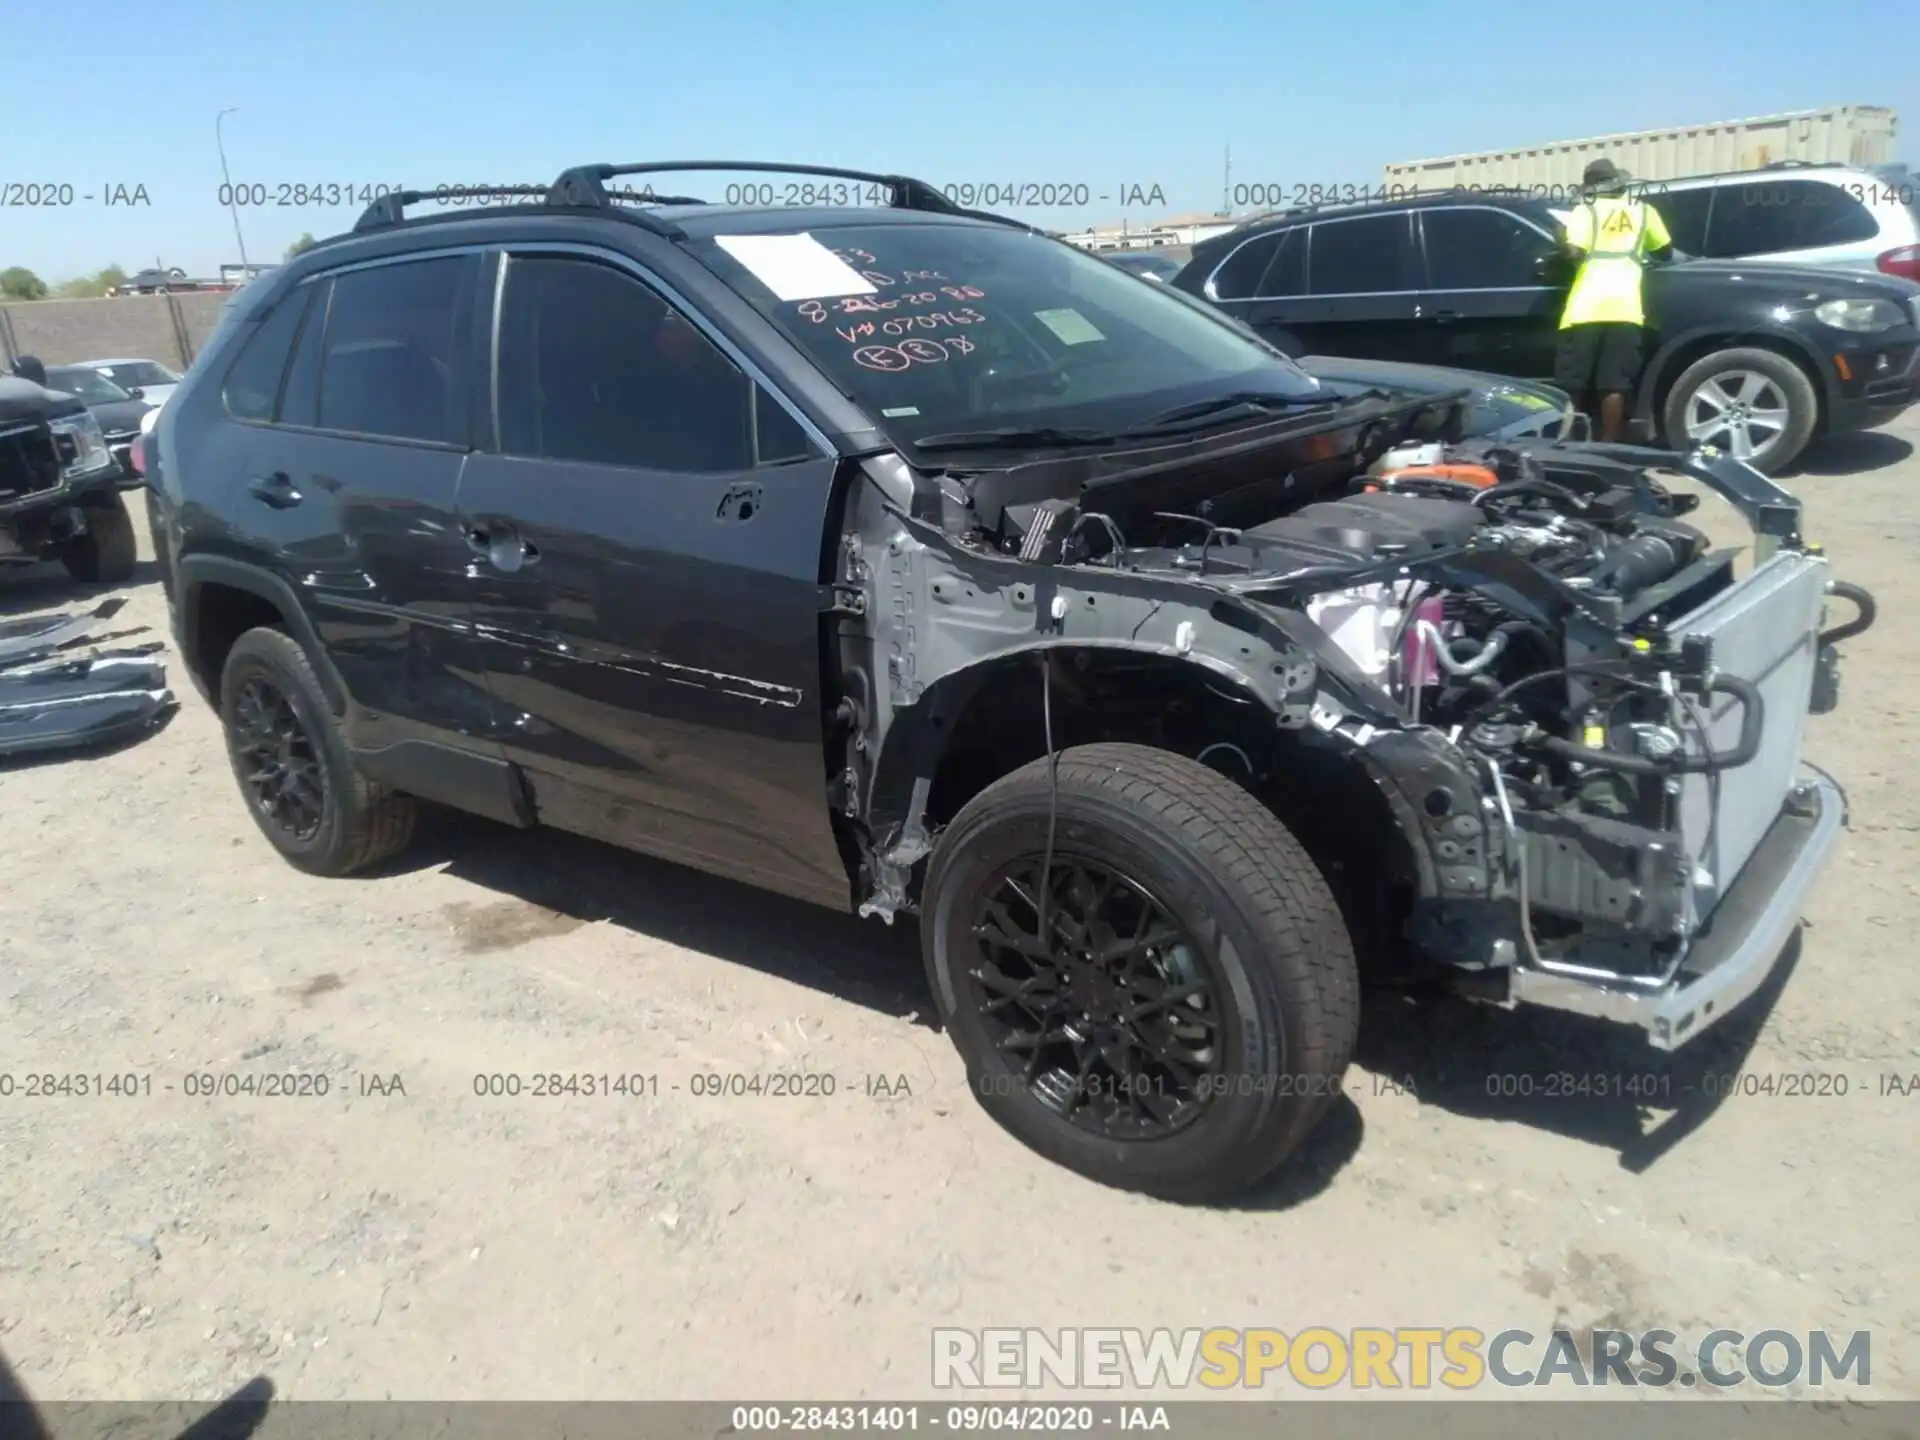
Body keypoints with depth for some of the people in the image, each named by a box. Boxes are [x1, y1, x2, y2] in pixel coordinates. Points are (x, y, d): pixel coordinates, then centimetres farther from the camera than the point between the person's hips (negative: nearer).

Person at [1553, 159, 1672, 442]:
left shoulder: (1586, 210, 10)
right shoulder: (1643, 211, 20)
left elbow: (1574, 251, -5)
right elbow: (1665, 251, 28)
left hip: (1586, 308, -2)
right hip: (1624, 308, 2)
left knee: (1570, 386, 1)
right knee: (1614, 386, -2)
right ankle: (1608, 447, -5)